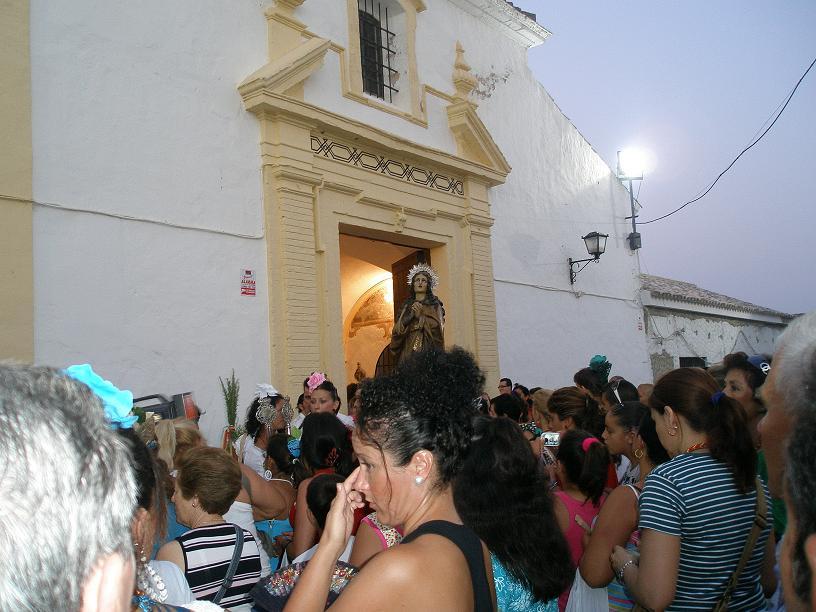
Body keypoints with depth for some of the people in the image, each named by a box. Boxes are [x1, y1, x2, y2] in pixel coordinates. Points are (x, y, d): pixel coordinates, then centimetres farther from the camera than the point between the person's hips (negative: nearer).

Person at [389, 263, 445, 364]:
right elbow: (397, 330, 6)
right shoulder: (406, 306, 18)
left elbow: (437, 328, -3)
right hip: (408, 351, 2)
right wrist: (410, 315, -6)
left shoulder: (434, 305, 11)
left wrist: (421, 316, -7)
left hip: (427, 349, -2)